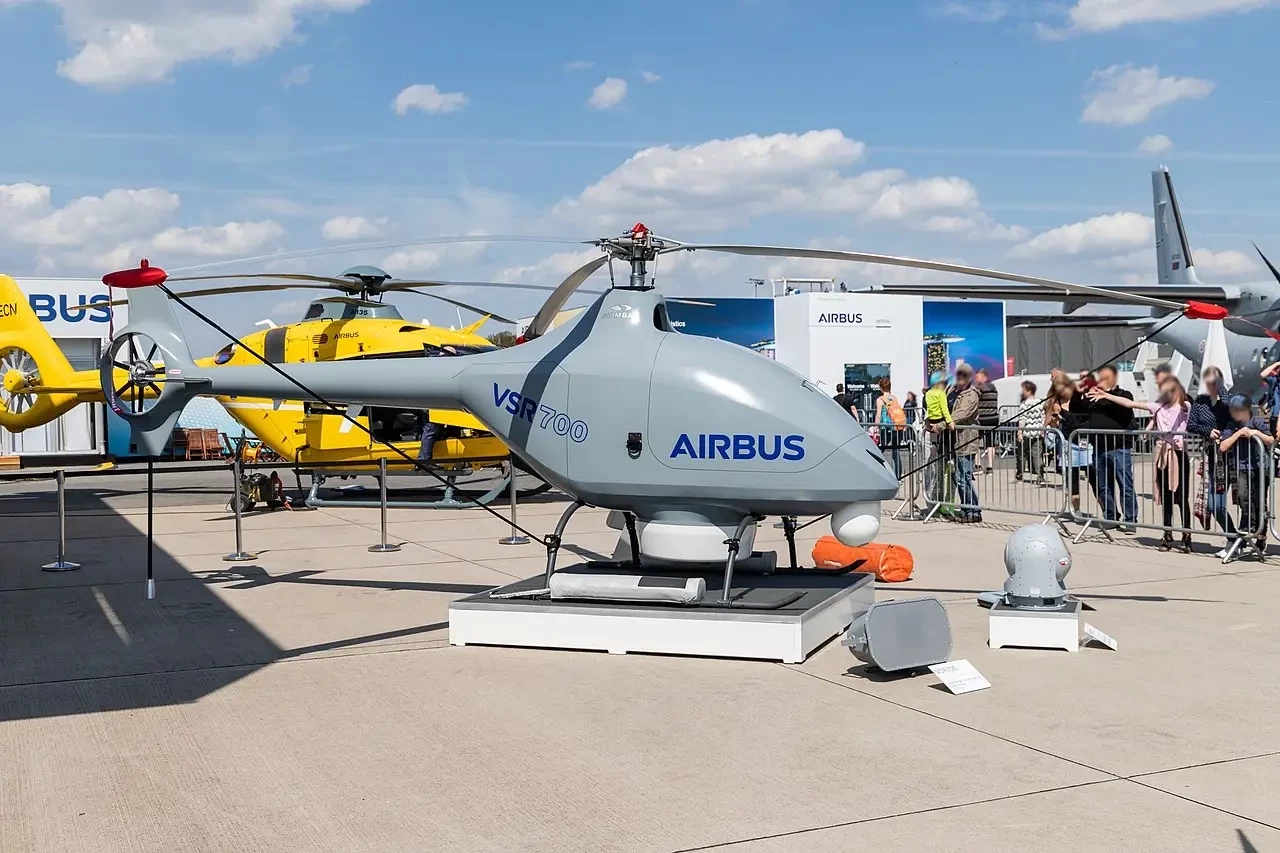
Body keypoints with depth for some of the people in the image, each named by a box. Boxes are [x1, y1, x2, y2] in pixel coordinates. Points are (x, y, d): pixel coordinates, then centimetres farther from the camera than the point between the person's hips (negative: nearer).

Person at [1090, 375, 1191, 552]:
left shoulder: (1184, 406, -1)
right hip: (1162, 453, 5)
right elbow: (1131, 403, 10)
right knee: (1165, 497, 8)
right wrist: (1106, 396, 6)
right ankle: (1167, 536, 15)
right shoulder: (1159, 406, 11)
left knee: (1181, 497, -3)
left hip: (1178, 453, -5)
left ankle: (1187, 537, 3)